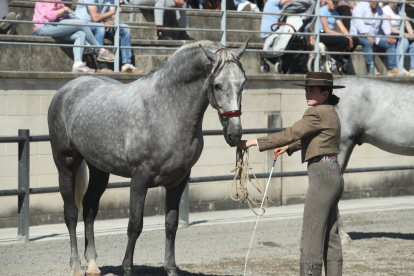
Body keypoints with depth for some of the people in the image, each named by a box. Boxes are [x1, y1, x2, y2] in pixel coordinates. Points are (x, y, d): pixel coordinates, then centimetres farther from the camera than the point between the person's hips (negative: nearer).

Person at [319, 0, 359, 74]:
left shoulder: (335, 13, 17)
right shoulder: (322, 10, -9)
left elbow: (342, 28, 9)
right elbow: (327, 30, -17)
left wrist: (349, 37, -13)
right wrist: (346, 37, -21)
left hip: (332, 35, 8)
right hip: (322, 36, -8)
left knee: (355, 40, -7)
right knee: (345, 40, -31)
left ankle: (343, 60, 4)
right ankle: (332, 61, -17)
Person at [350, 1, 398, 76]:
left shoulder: (379, 9, 17)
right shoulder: (361, 6, -8)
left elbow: (384, 22, 14)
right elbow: (358, 22, -22)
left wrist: (389, 36, -3)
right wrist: (367, 35, -33)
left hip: (374, 36, 8)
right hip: (358, 35, -8)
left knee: (391, 43, -7)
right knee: (368, 42, -39)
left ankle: (392, 68, -11)